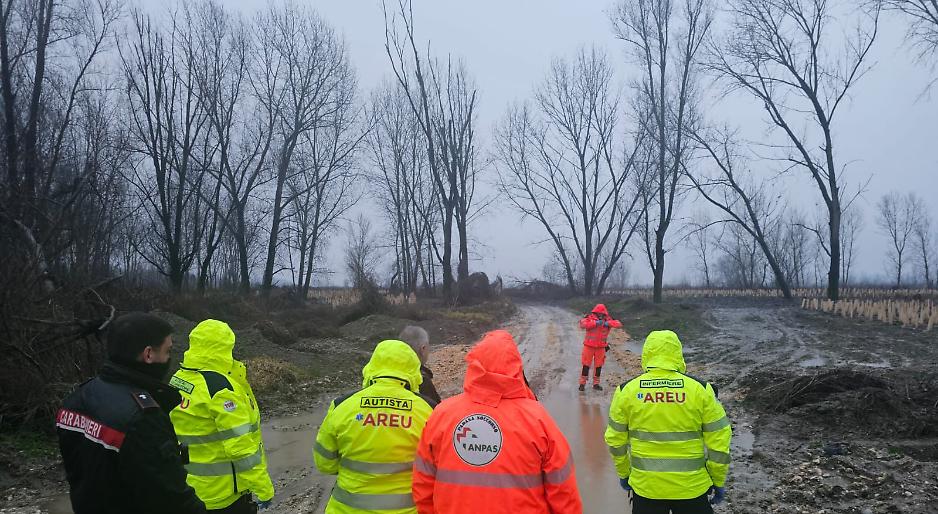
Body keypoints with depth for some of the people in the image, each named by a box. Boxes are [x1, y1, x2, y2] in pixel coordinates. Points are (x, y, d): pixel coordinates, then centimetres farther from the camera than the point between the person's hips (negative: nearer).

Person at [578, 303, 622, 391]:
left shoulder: (608, 319, 0)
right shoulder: (590, 318, -8)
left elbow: (619, 324, -10)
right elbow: (582, 325, -25)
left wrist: (608, 323, -25)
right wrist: (595, 323, -30)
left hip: (601, 347, 3)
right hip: (589, 346, -3)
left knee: (599, 366, 10)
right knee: (586, 365, 1)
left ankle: (596, 383, 23)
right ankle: (582, 383, 10)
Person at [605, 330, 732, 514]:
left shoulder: (626, 391, -6)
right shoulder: (700, 389, -9)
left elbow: (616, 441, 2)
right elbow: (718, 441, -4)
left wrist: (623, 473, 17)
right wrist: (718, 481, 9)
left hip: (645, 486, 1)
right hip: (692, 487, -1)